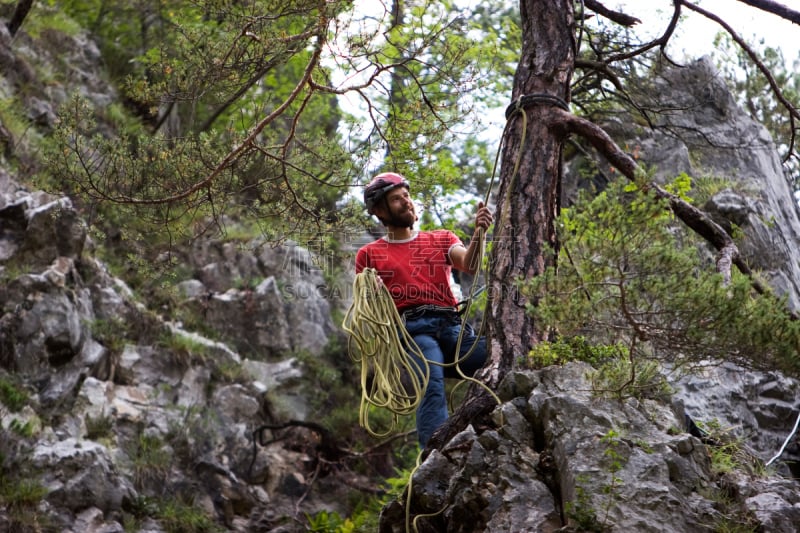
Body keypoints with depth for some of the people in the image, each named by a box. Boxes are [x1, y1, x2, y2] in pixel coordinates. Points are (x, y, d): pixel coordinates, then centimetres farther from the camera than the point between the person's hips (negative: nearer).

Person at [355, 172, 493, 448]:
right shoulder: (370, 255, 21)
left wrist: (478, 233, -14)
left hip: (453, 327, 3)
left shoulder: (442, 239, 26)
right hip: (411, 330, -2)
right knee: (432, 385, -34)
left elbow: (469, 265, 5)